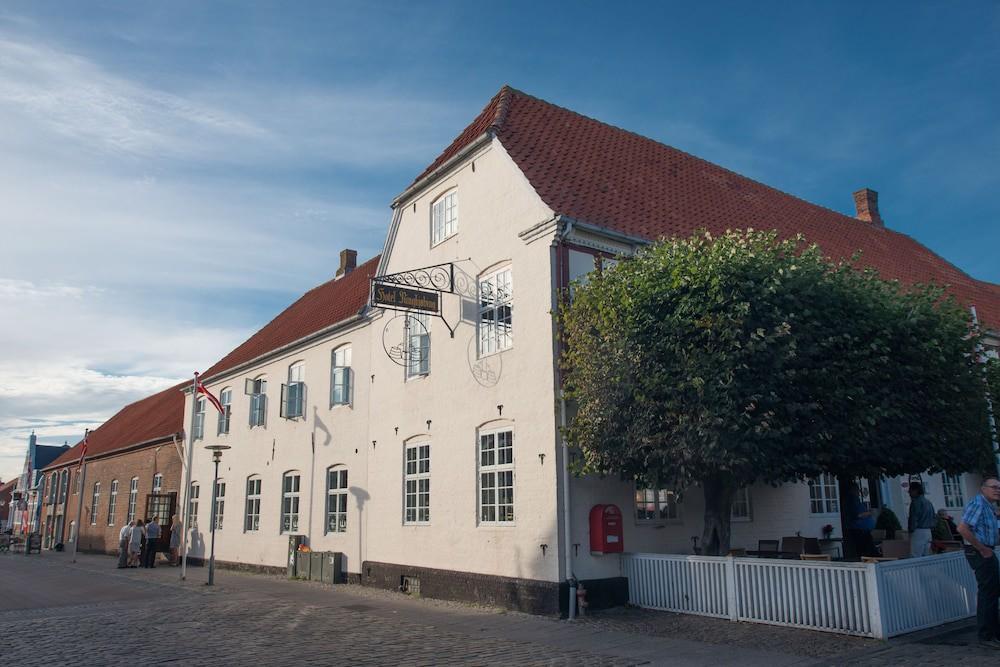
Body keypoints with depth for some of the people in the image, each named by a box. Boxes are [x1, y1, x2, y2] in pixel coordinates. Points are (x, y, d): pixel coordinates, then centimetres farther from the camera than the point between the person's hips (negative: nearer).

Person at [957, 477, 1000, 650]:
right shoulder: (977, 504, -18)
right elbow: (962, 528, -28)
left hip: (986, 552, 11)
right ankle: (986, 636, -1)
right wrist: (982, 549, -21)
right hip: (980, 553, -11)